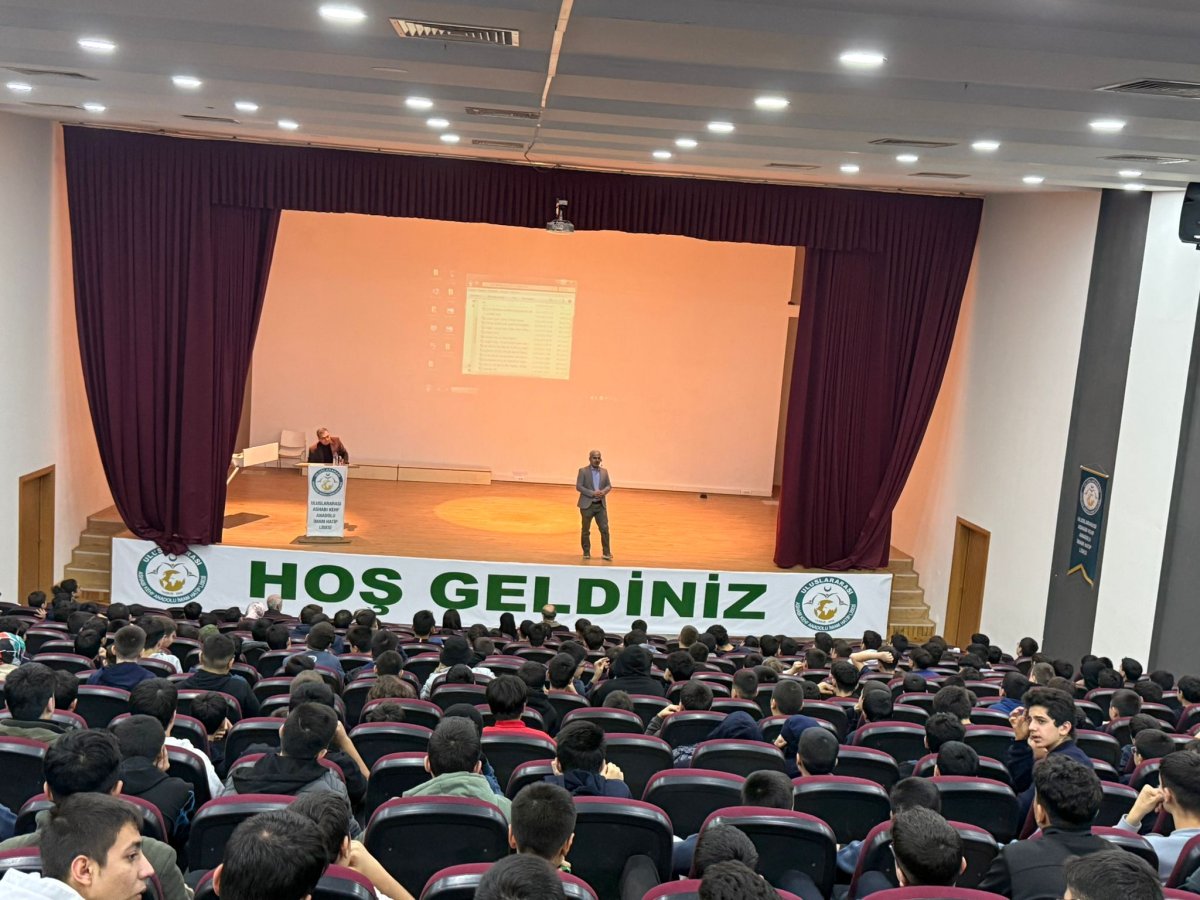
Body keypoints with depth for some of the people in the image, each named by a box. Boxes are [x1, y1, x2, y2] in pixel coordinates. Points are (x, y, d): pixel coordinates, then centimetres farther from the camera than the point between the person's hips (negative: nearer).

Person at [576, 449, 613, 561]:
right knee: (586, 530, 6)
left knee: (604, 529, -3)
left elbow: (609, 485, 10)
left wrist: (603, 492, -13)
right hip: (587, 505, -3)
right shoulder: (583, 471, -5)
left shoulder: (604, 471, 8)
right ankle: (586, 553, 17)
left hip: (601, 505, 3)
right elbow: (578, 486, -11)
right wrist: (592, 493, -19)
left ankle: (606, 552, 2)